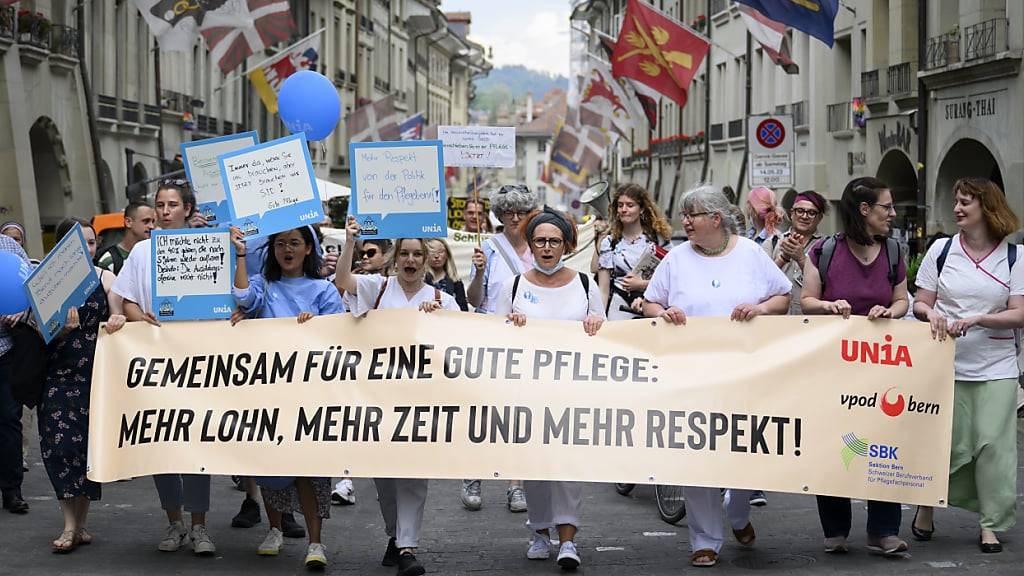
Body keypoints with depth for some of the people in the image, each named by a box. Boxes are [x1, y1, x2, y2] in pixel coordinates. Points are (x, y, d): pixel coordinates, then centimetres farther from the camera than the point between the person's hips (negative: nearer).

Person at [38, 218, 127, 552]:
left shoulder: (104, 277, 4)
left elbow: (118, 315, 4)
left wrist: (117, 321, -19)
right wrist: (64, 328, -21)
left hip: (95, 375, 1)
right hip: (58, 377, -1)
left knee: (90, 445, 2)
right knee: (59, 444, -9)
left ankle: (81, 522, 15)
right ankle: (70, 526, -5)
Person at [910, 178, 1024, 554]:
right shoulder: (941, 250, 4)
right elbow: (920, 304, 7)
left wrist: (975, 320, -17)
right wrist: (931, 313, -16)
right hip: (947, 364, 0)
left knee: (993, 444, -2)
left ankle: (991, 524, 9)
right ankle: (925, 507, 22)